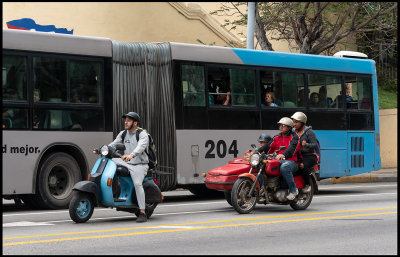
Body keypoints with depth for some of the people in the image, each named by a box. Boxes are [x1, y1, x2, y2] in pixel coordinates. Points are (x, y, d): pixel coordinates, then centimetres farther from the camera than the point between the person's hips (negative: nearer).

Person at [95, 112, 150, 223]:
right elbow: (113, 144, 5)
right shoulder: (123, 134, 13)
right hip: (126, 163, 6)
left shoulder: (143, 134, -7)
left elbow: (141, 147, -26)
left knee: (137, 183, -28)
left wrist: (131, 155, -45)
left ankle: (142, 213, -28)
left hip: (139, 165, -6)